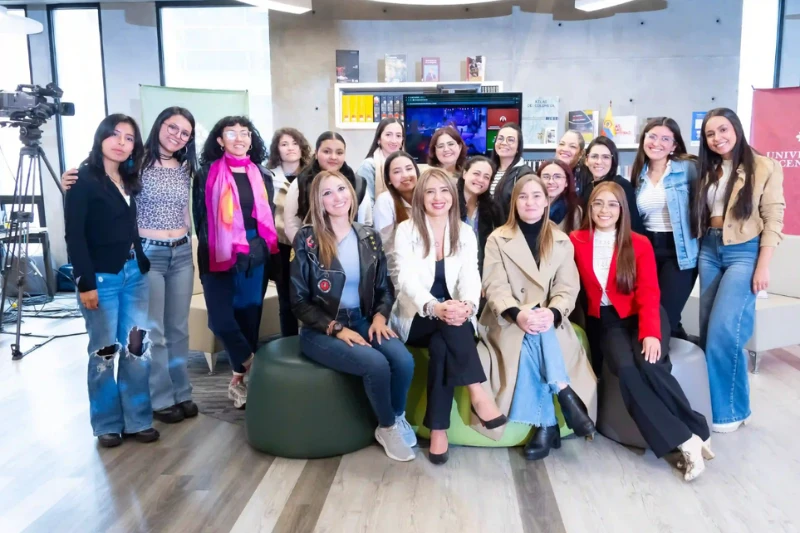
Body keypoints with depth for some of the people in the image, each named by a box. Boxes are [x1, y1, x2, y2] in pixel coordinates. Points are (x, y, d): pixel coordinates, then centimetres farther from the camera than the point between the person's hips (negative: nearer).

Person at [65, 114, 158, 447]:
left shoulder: (130, 180, 14)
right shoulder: (83, 180, -5)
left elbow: (132, 230, 11)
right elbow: (74, 235, -11)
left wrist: (142, 265, 1)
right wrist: (85, 282, -16)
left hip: (135, 274, 6)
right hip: (101, 278, -5)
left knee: (136, 348, 7)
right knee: (104, 351, 3)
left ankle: (138, 420, 17)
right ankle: (107, 425, 16)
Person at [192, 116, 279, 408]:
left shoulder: (262, 176, 10)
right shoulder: (207, 174, 1)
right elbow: (200, 217, 1)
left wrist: (268, 251, 8)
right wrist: (207, 256, -3)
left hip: (255, 257, 3)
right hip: (219, 258, -2)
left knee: (249, 317, 5)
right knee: (221, 319, -10)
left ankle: (241, 377, 18)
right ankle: (252, 368, 9)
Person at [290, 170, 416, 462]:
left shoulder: (369, 237, 6)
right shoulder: (307, 239, -6)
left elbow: (385, 288, 11)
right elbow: (299, 300, -6)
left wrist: (380, 317, -9)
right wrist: (336, 329, -17)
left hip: (362, 321, 4)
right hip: (321, 330, -4)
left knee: (404, 360, -25)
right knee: (376, 364, -29)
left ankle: (397, 418, 6)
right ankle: (388, 427, 1)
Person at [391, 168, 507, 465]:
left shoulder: (465, 233, 5)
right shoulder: (406, 230, -4)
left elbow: (470, 277, -9)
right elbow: (407, 279, -18)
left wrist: (467, 306, -35)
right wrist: (435, 307, -40)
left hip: (454, 318, 2)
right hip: (416, 319, -2)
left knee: (441, 346, -32)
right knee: (447, 322, -35)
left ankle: (438, 429, -28)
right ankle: (478, 395, -34)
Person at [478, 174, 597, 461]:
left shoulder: (562, 241, 10)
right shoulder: (498, 239, 4)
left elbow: (568, 289, 0)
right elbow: (494, 286, -7)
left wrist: (552, 313, -23)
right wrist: (518, 314, -27)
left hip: (549, 321, 2)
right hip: (508, 320, -1)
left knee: (533, 343, -32)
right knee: (529, 341, -35)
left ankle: (545, 425, -24)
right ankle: (565, 394, -25)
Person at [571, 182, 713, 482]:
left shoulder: (639, 244, 0)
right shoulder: (577, 242, 2)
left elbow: (649, 293, -8)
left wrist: (651, 334, -23)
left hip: (640, 317, 0)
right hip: (605, 321, 0)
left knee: (649, 366, -30)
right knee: (625, 369, -29)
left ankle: (697, 433, -13)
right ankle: (686, 440, -22)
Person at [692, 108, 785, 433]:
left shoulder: (764, 167, -3)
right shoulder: (708, 170, 12)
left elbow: (773, 219, -6)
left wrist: (763, 266, -12)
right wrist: (700, 251, 4)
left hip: (744, 252, -5)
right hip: (709, 250, 6)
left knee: (724, 331, -13)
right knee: (708, 330, 6)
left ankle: (731, 407, 3)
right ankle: (713, 401, 19)